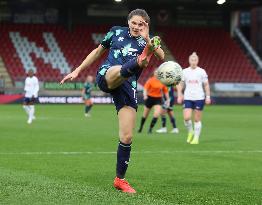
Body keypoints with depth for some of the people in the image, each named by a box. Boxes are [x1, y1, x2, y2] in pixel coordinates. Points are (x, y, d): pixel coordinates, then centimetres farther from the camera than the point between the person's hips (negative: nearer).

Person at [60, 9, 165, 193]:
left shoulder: (147, 42, 12)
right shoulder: (116, 32, 16)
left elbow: (162, 56, -9)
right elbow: (98, 51, 28)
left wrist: (147, 39, -22)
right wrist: (78, 70, 26)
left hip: (128, 88, 1)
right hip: (106, 77, -1)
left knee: (127, 137, -5)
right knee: (122, 70, -38)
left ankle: (120, 179, 10)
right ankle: (141, 61, -75)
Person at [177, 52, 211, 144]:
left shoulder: (201, 71, 1)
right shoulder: (184, 72, 5)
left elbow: (206, 85, 4)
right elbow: (180, 85, 9)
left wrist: (208, 97, -2)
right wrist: (179, 96, 0)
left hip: (199, 98, -1)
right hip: (188, 98, 1)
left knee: (197, 119, 2)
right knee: (186, 118, -12)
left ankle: (196, 138, 11)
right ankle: (190, 132, 15)